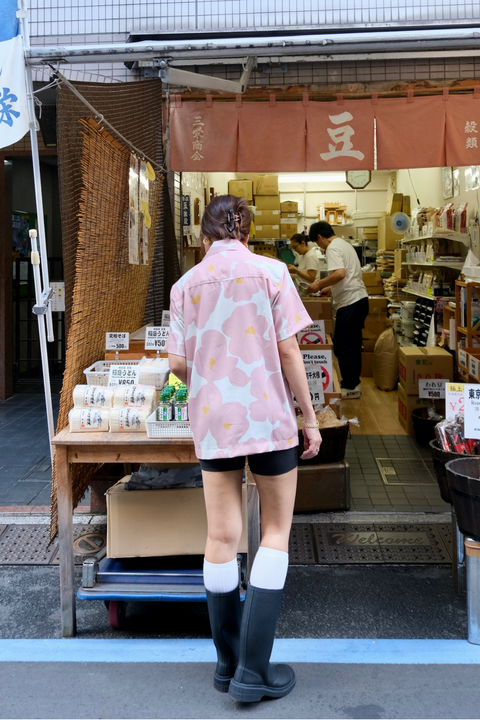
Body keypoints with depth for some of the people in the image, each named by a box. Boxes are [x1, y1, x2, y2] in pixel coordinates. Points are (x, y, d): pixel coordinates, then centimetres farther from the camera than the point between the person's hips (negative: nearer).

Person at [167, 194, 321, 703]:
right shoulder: (270, 272, -3)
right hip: (267, 416, -3)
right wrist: (309, 417, 2)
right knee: (275, 532, 7)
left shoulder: (186, 284, 5)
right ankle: (254, 669, 4)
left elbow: (177, 363, 5)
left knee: (221, 537, 10)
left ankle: (228, 662, 22)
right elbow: (288, 351, -6)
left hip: (212, 419, 3)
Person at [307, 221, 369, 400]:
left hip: (350, 303, -10)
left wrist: (319, 284, -15)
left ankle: (350, 388, 2)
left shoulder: (332, 248, -12)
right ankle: (354, 383, 23)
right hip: (360, 298, 10)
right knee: (353, 344, 16)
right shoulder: (344, 244, 19)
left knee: (342, 346, -3)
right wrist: (331, 288, 28)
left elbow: (340, 273, -26)